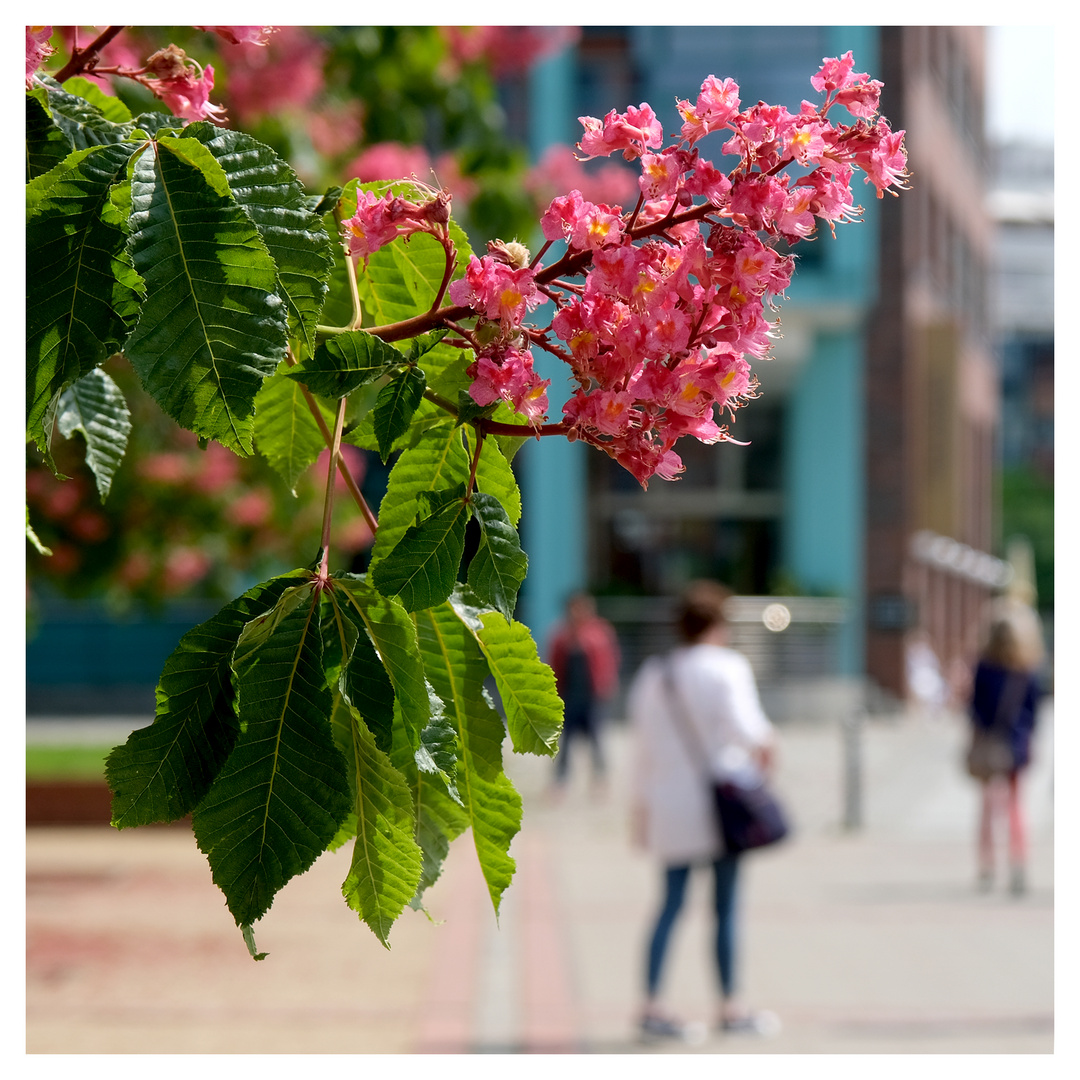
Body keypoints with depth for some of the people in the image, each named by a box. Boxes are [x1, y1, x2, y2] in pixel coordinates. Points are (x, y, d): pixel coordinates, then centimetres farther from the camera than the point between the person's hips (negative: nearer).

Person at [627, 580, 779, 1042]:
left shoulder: (651, 675, 11)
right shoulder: (727, 667, -6)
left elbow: (642, 749, 13)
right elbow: (741, 722, -20)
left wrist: (639, 810, 18)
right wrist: (763, 741, 2)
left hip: (670, 804, 5)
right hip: (721, 796, -5)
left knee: (671, 903, 7)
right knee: (726, 906, 4)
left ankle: (651, 1006, 0)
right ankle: (730, 1008, 10)